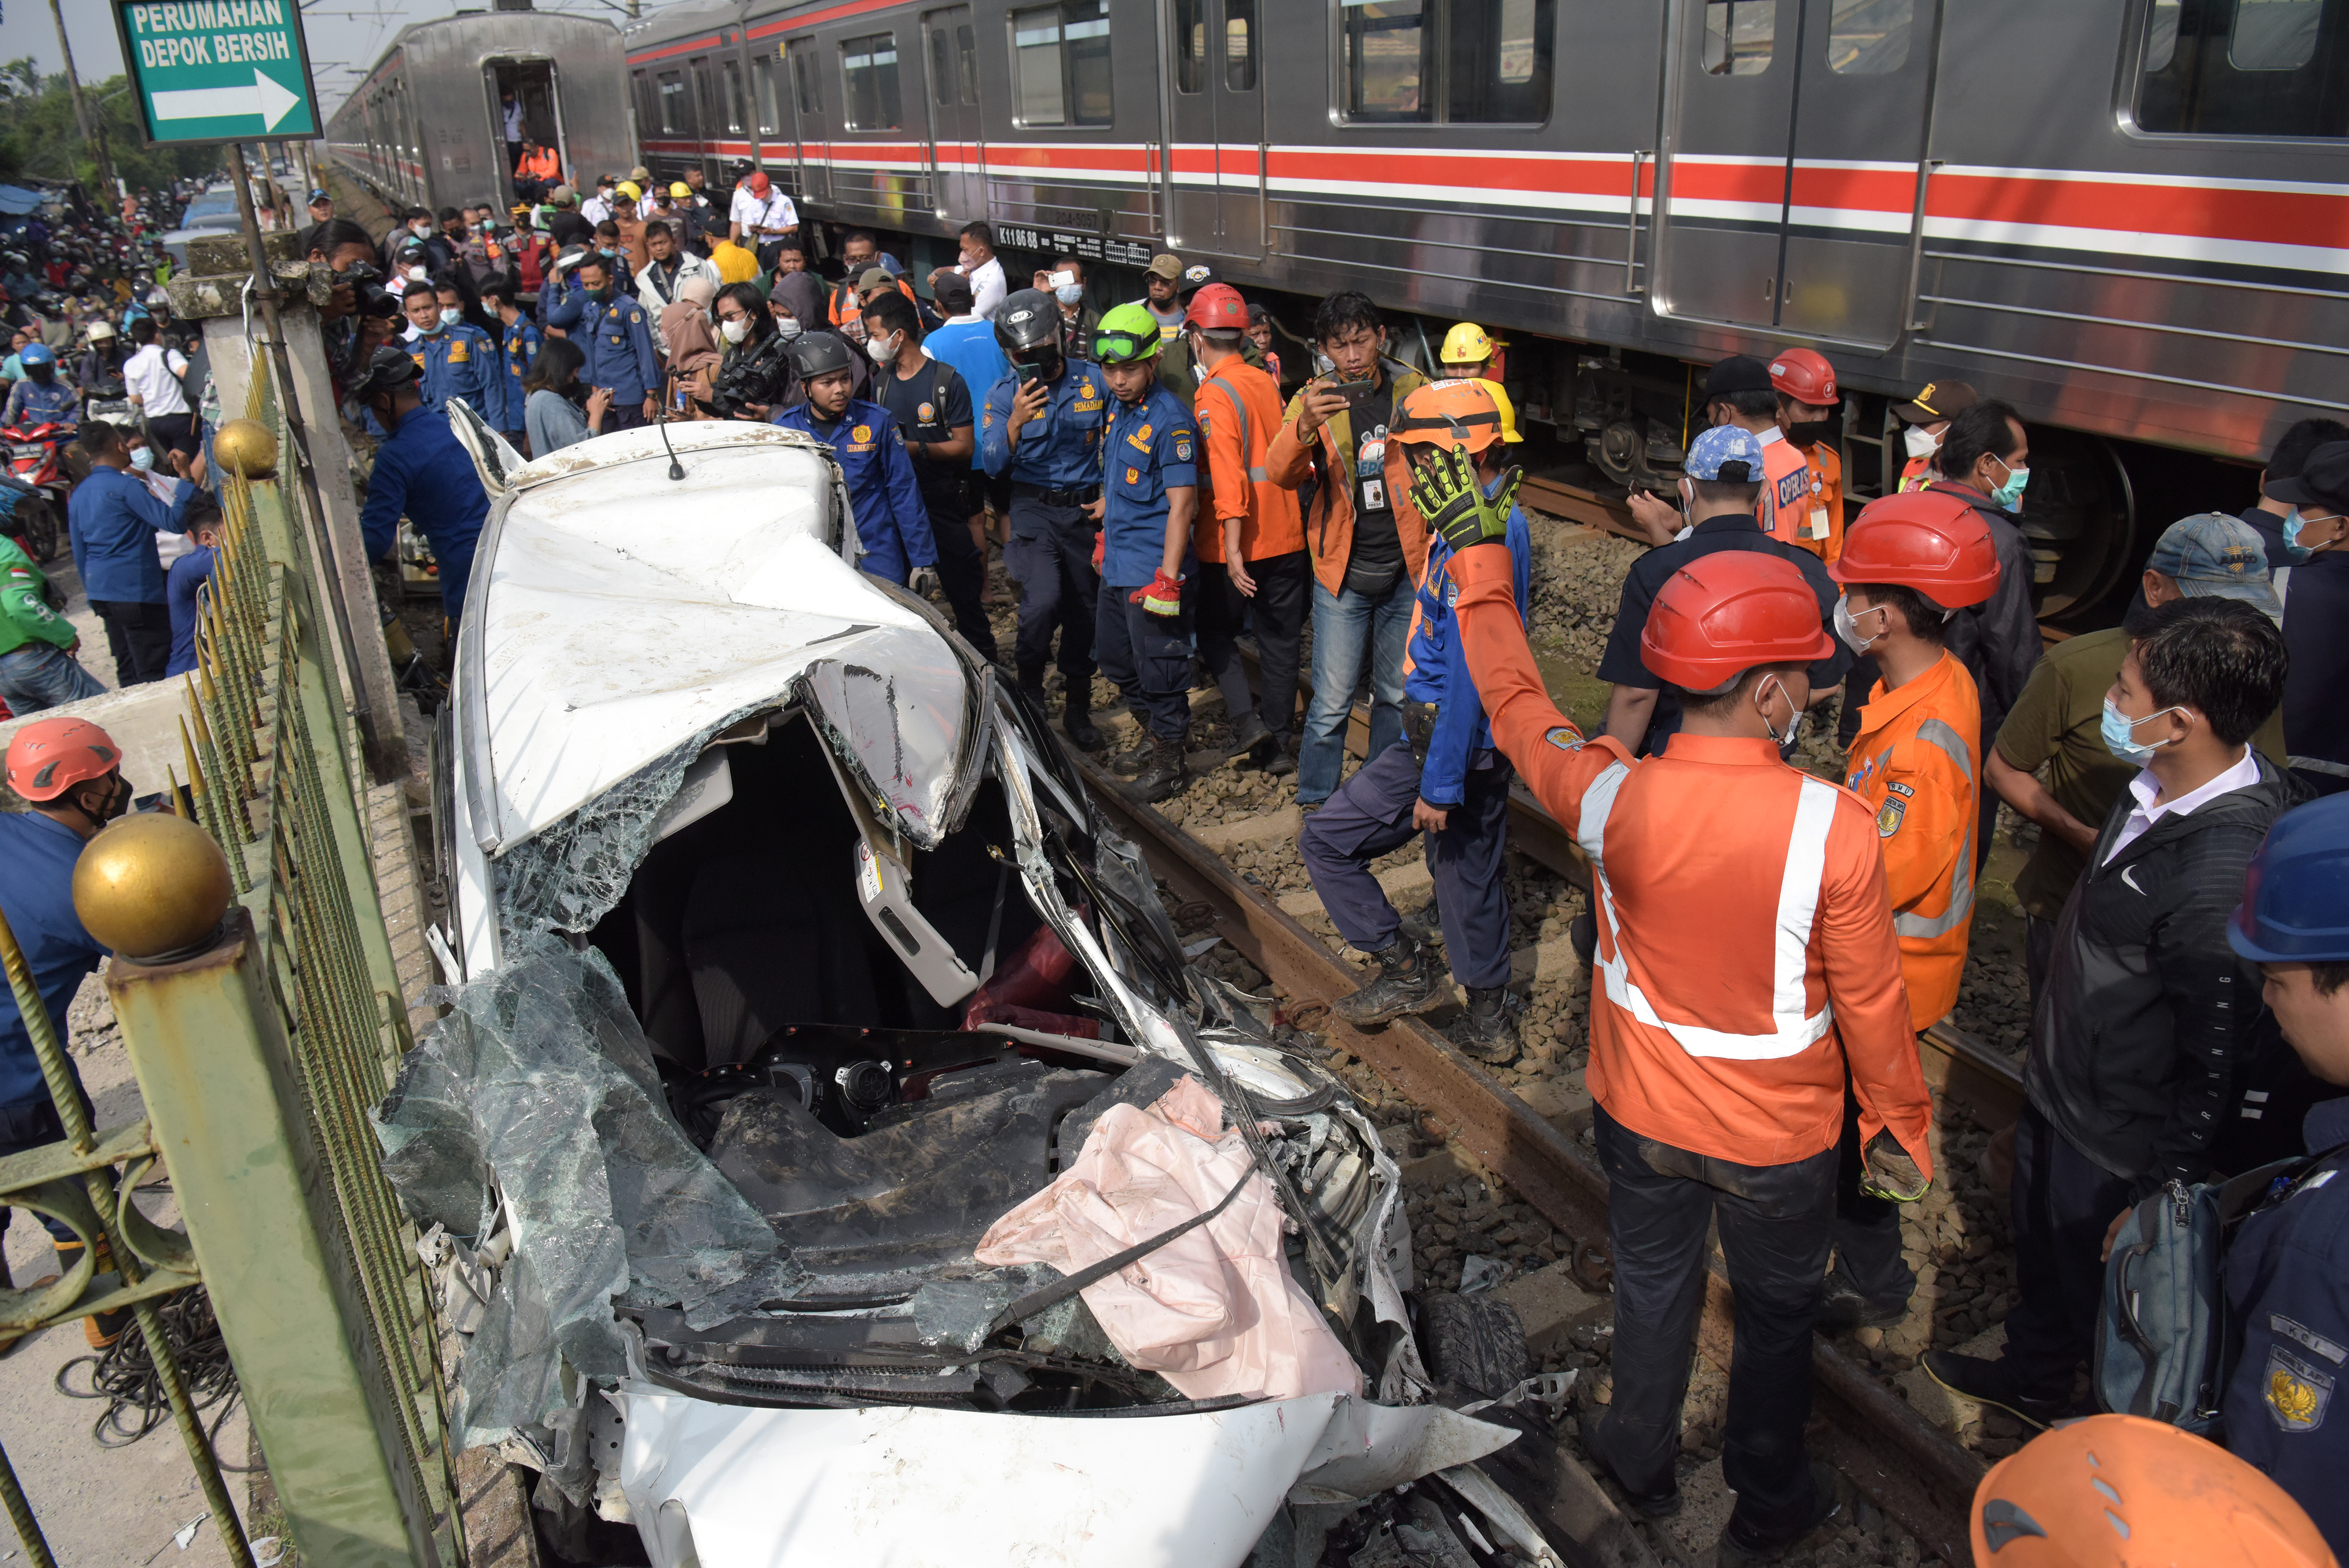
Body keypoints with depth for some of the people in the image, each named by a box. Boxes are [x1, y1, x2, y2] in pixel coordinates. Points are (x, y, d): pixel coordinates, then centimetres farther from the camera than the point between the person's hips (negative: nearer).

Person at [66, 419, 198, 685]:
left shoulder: (78, 495, 12)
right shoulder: (125, 486, -12)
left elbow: (79, 552, 18)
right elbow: (174, 522, -20)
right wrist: (191, 485, -15)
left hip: (100, 591, 8)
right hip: (136, 591, -8)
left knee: (128, 673, 13)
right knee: (155, 674, -8)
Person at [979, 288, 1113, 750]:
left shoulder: (1092, 381, -1)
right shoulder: (1003, 394, -5)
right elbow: (993, 465, -14)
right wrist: (1014, 422, -30)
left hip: (1085, 508, 2)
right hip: (1034, 508, -2)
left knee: (1084, 611, 10)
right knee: (1043, 600, -24)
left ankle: (1078, 709, 26)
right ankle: (1029, 689, 1)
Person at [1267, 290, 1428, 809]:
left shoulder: (1417, 391, -1)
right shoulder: (1314, 400, -4)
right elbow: (1281, 473, -20)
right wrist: (1305, 426, -39)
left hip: (1407, 570, 2)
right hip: (1342, 572, -2)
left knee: (1397, 693, 14)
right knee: (1332, 701, -2)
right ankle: (1316, 802, 15)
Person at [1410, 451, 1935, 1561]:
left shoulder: (1612, 797, -23)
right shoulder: (1835, 828, -29)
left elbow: (1518, 707, -3)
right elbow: (1870, 1001, -16)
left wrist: (1478, 558, 7)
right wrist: (1898, 1125, 3)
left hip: (1642, 1113, 2)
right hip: (1779, 1136, -2)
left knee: (1652, 1285, 27)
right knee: (1777, 1312, 24)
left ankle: (1643, 1461, 52)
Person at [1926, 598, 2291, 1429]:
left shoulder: (2225, 876, -36)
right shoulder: (2162, 787, -9)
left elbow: (2216, 1060, -28)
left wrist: (2167, 1192, -17)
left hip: (2116, 1141, -8)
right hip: (2060, 1088, 8)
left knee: (2099, 1290, 17)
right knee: (2042, 1249, 30)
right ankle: (2031, 1380, 57)